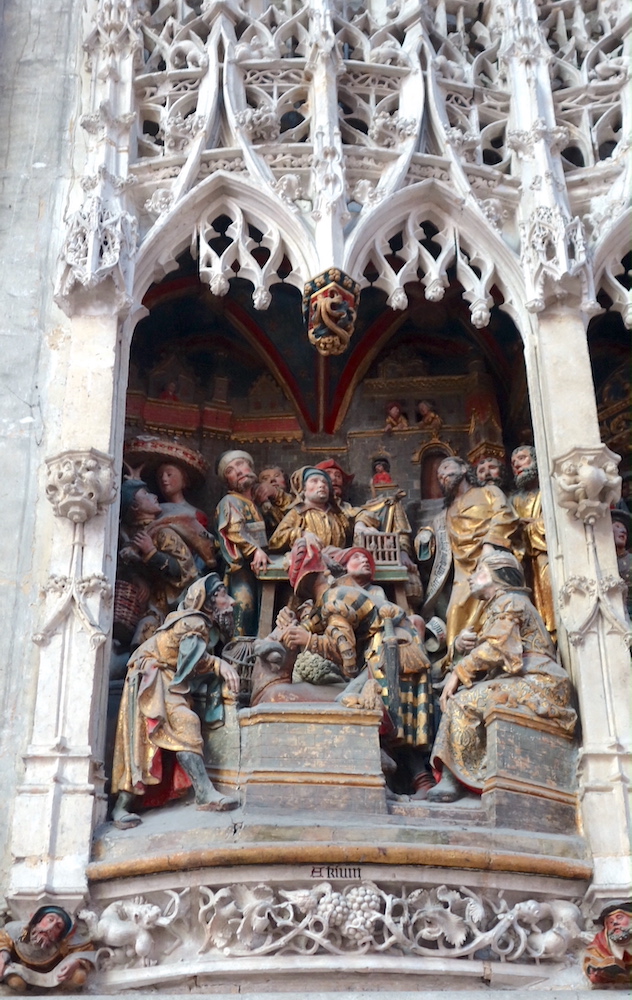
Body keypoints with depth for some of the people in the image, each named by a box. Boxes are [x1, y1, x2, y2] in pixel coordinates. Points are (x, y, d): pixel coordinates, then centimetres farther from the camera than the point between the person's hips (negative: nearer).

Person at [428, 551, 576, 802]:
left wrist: (458, 674, -13)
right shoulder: (493, 608, 26)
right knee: (456, 700, 2)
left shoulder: (509, 602, -3)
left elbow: (495, 649, -17)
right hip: (517, 684, 10)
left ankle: (454, 778, -19)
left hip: (536, 685, -10)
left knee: (463, 702, -22)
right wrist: (460, 644, -2)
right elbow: (478, 654, 19)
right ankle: (449, 778, -9)